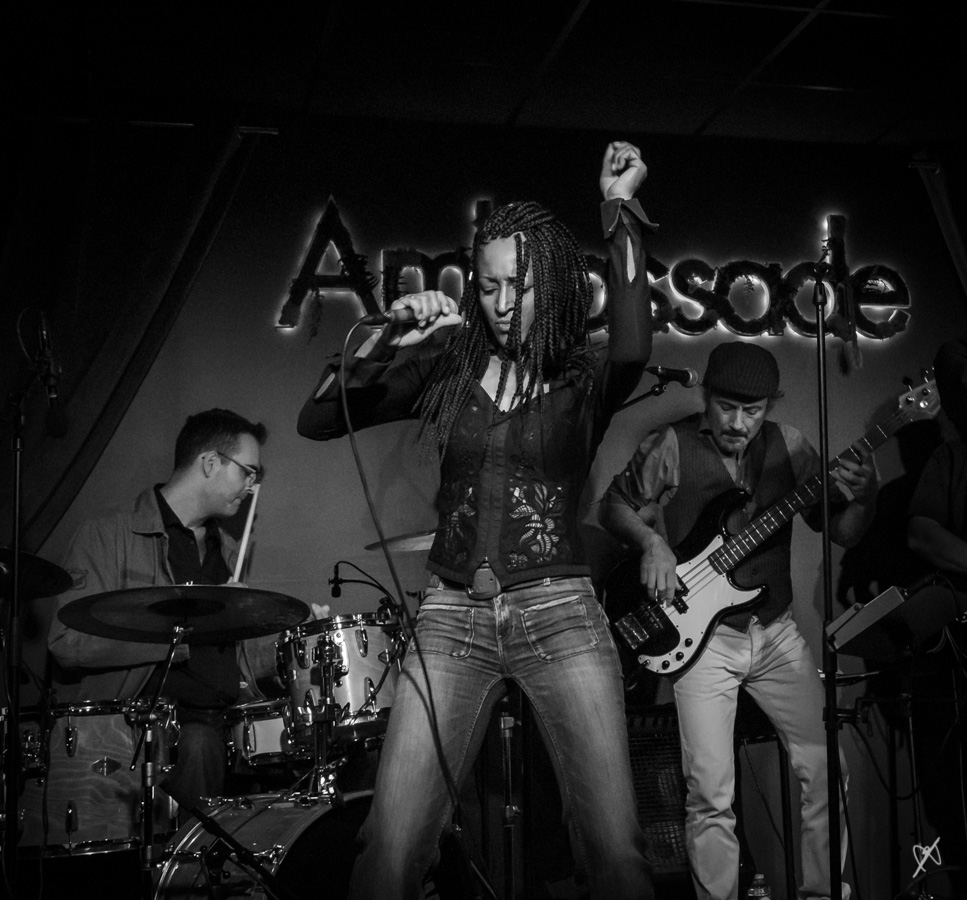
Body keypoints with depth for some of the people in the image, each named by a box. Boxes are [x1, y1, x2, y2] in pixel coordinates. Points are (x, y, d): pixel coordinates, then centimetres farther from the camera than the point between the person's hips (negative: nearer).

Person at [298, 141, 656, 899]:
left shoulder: (585, 382, 3)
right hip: (452, 619, 1)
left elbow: (633, 349, -21)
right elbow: (316, 421, 4)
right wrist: (385, 340, -10)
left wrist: (620, 213, -20)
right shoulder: (447, 370, 8)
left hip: (560, 616, -1)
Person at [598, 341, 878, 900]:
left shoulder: (787, 446, 2)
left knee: (825, 767, 1)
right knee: (712, 791, -7)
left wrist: (864, 498, -15)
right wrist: (652, 542, -12)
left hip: (776, 630, 3)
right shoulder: (672, 446, -7)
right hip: (701, 632, -3)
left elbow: (841, 533, 6)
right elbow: (614, 505, 6)